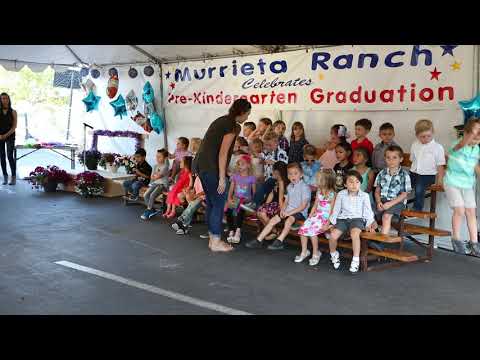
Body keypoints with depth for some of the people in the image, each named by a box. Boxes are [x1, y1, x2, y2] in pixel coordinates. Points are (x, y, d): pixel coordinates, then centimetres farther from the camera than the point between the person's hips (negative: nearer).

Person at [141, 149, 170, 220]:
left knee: (152, 195, -27)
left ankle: (148, 211, -15)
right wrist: (156, 175, -6)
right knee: (146, 195, -15)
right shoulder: (155, 166, 16)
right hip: (154, 183, 7)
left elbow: (158, 176, -13)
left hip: (162, 184, -7)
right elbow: (151, 176, 11)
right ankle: (152, 210, -4)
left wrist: (154, 176, 5)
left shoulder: (165, 166, -6)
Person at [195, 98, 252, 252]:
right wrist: (222, 178, -16)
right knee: (219, 204, 0)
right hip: (212, 169, -9)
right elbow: (222, 153, -17)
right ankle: (216, 242, 6)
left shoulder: (221, 120, 15)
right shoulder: (231, 126, -12)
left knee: (211, 203, 15)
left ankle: (212, 239, 22)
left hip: (201, 165, 9)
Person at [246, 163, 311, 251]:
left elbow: (303, 205, -17)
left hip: (300, 212, -7)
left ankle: (279, 241, -35)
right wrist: (282, 210, -2)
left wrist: (289, 212, -19)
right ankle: (258, 240, -7)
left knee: (289, 220, -36)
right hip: (288, 211, 7)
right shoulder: (289, 187, 13)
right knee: (273, 220, -8)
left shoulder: (305, 187, -12)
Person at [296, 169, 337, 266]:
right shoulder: (319, 192, 11)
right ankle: (304, 252, 3)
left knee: (312, 230, -25)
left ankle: (315, 253, -6)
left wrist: (327, 223, -19)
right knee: (303, 228, -11)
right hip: (316, 215, 7)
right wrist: (310, 215, 3)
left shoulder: (331, 194, -10)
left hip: (325, 217, -7)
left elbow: (331, 210, -12)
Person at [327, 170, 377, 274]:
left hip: (357, 219, -2)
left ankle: (356, 260, -25)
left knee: (354, 233, -36)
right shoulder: (341, 194, 8)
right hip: (343, 219, 2)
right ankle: (333, 254, 9)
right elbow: (336, 210, 13)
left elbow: (368, 212, 6)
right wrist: (332, 222, 5)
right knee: (333, 235, -24)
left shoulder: (364, 196, 5)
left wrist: (369, 224, -5)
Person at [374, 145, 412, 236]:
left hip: (397, 201, -4)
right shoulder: (382, 173, 9)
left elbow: (404, 194, -6)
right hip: (383, 200, 4)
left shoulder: (404, 175, -4)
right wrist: (378, 202, -7)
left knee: (386, 216, -31)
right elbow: (377, 190, 12)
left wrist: (390, 203, -16)